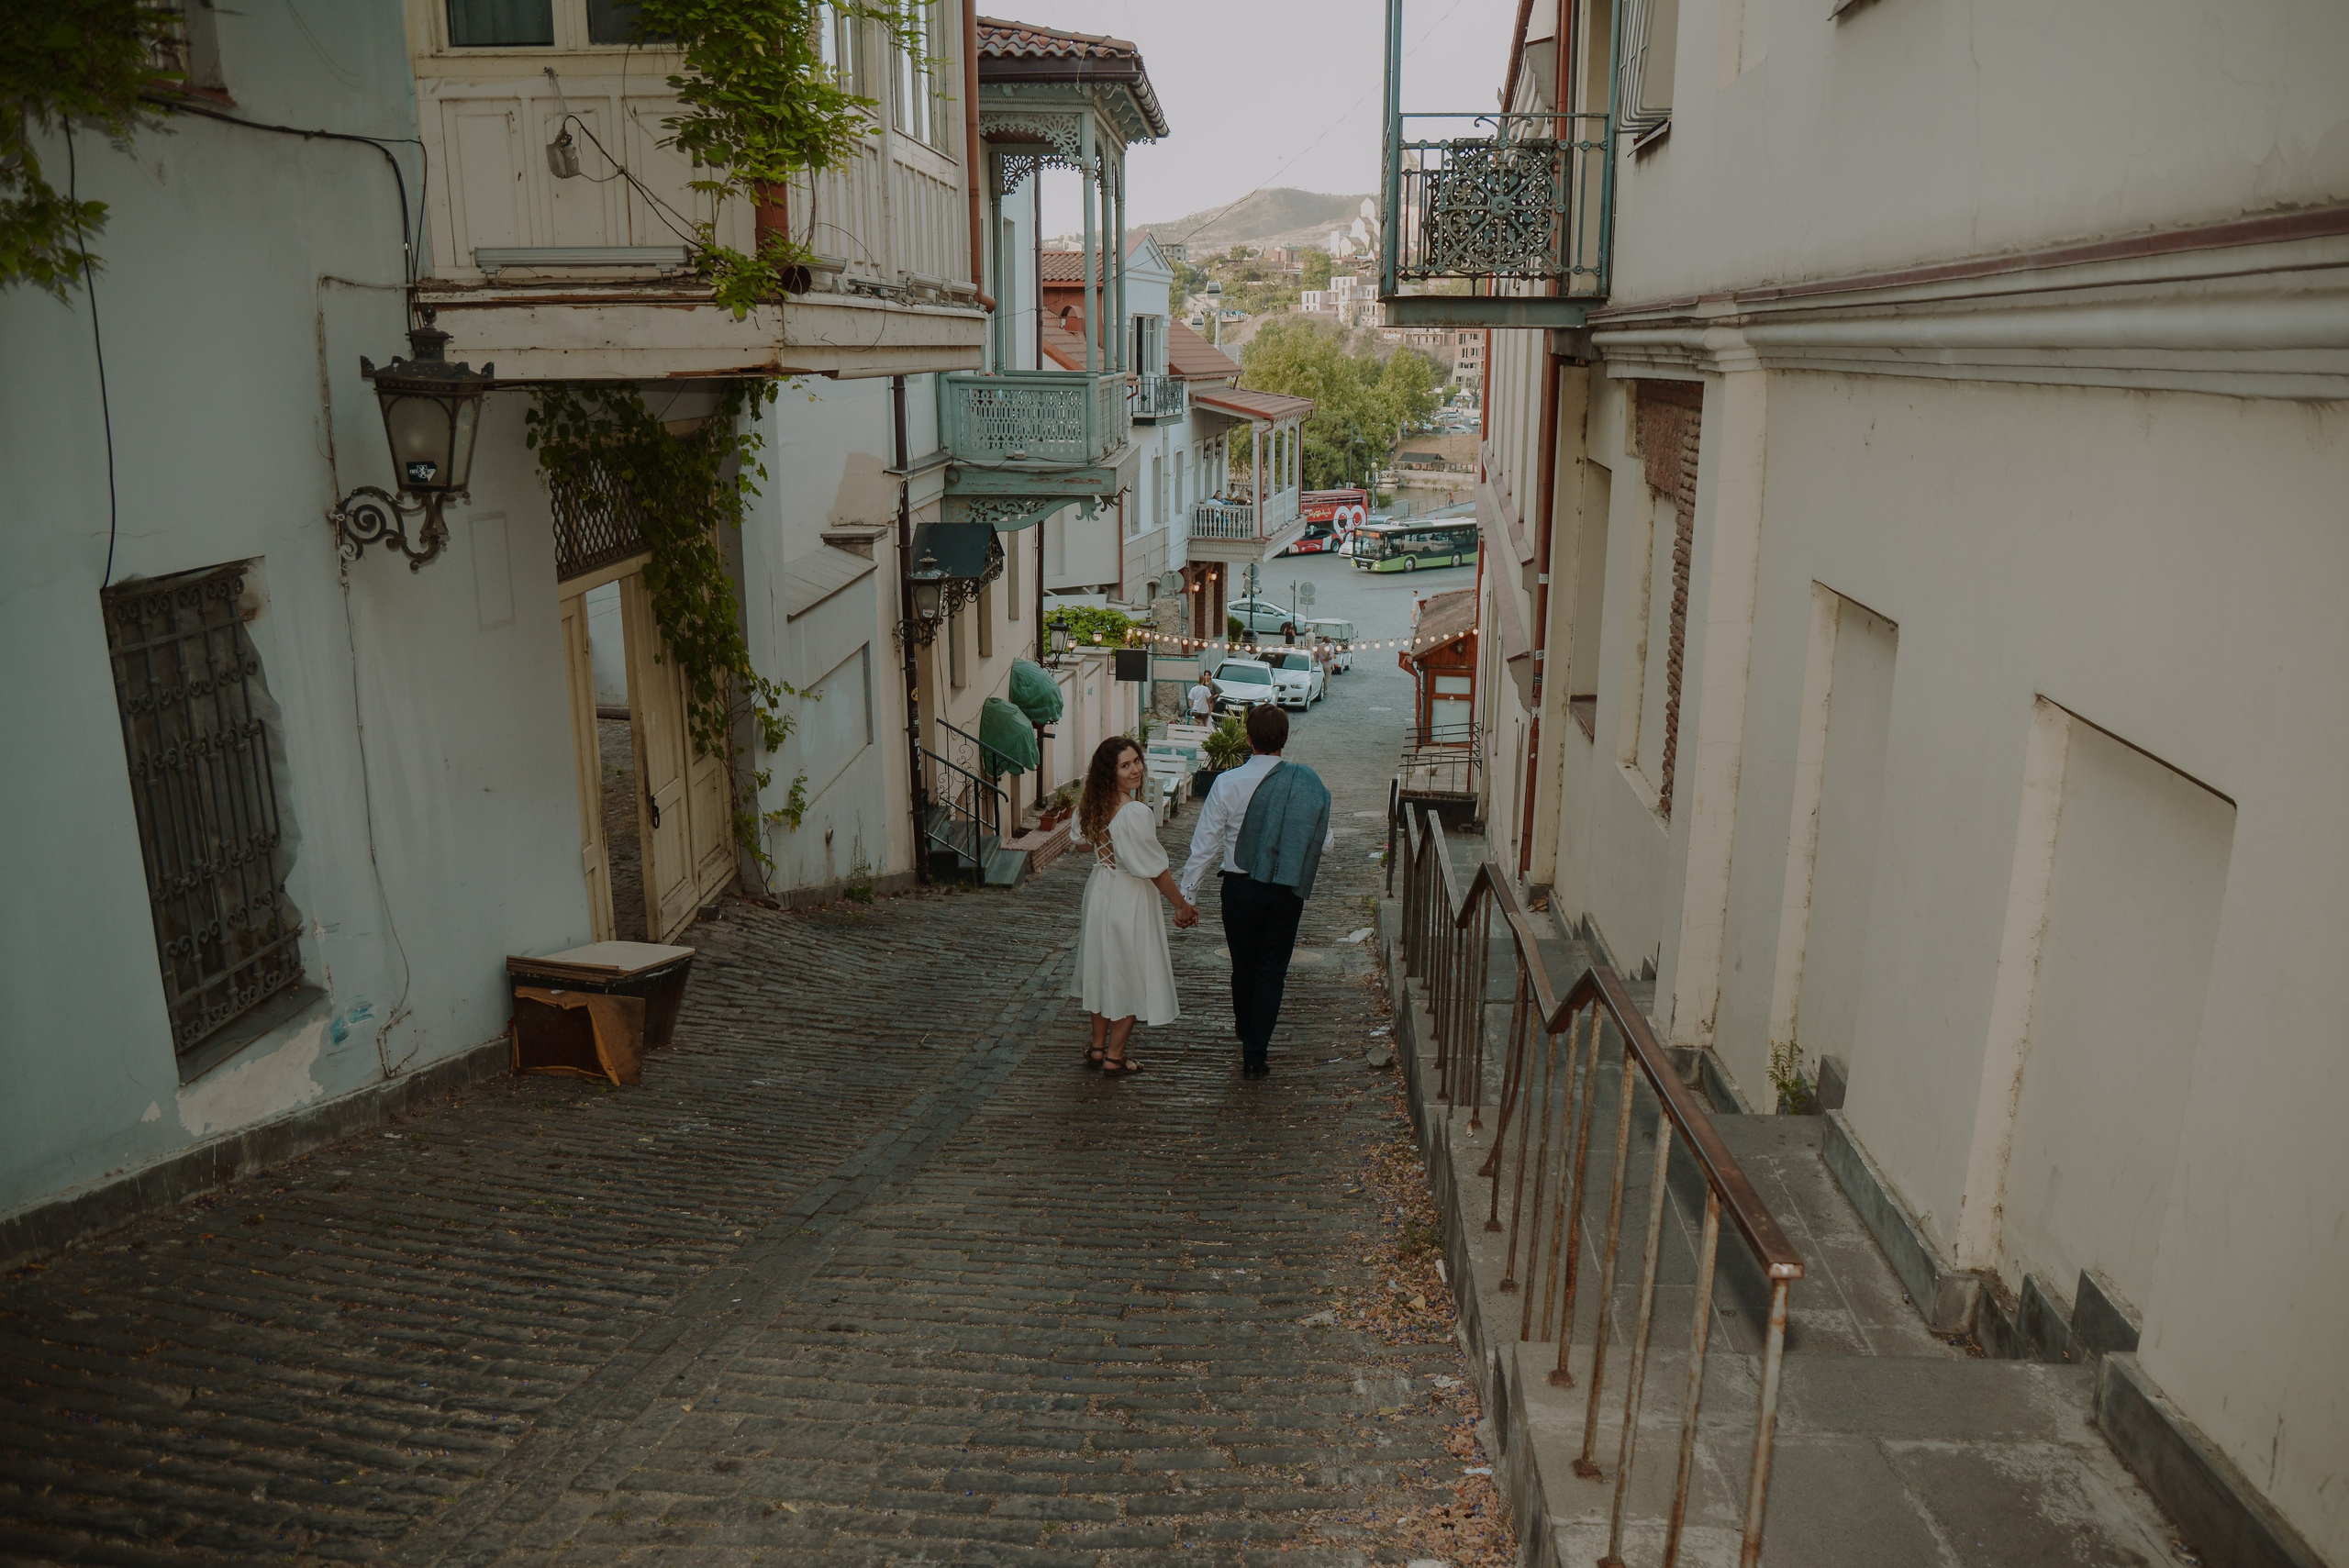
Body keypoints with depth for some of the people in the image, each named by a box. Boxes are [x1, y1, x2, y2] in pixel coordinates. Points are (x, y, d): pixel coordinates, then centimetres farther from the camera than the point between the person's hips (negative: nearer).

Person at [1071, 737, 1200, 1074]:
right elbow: (1155, 869, -17)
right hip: (1128, 899, -7)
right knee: (1130, 975, 8)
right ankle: (1114, 1056, 16)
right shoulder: (1135, 813, -25)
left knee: (1104, 970, 20)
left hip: (1099, 892, 8)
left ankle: (1098, 1046, 31)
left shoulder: (1095, 806, -3)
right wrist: (1182, 905, -7)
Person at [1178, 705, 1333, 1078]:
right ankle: (1257, 1052, 5)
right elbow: (1325, 842, -1)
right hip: (1288, 890, 0)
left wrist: (1187, 892, 1)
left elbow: (1206, 843, -7)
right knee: (1272, 970, 8)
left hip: (1240, 887, 0)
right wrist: (1331, 839, 24)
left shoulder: (1228, 783, -11)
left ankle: (1249, 1043, 35)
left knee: (1243, 967, 17)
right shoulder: (1307, 783, -7)